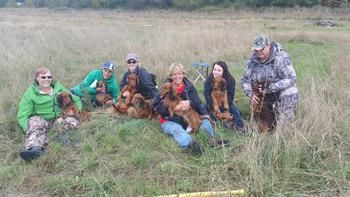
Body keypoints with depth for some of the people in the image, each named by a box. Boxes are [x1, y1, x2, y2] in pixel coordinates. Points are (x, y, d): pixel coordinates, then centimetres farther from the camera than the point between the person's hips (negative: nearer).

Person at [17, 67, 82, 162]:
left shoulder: (58, 87, 10)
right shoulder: (30, 93, 0)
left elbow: (76, 100, 17)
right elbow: (22, 116, -5)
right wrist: (29, 129, -24)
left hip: (59, 116, 3)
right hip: (40, 118, -3)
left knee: (73, 121, -28)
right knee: (35, 124, -38)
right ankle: (35, 148, -62)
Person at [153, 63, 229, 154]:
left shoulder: (189, 85, 5)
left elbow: (198, 102, -5)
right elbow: (157, 105, -12)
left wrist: (189, 103, -28)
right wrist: (173, 108, -27)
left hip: (187, 118, 4)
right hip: (170, 120, -4)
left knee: (204, 120, -17)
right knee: (177, 130, -34)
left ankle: (212, 139, -43)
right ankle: (190, 144, -66)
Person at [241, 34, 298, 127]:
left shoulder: (281, 58, -18)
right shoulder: (253, 60, -2)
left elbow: (291, 79, -24)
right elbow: (245, 79, 1)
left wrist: (269, 89, -28)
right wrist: (250, 94, -17)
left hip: (284, 98, -5)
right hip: (261, 98, 5)